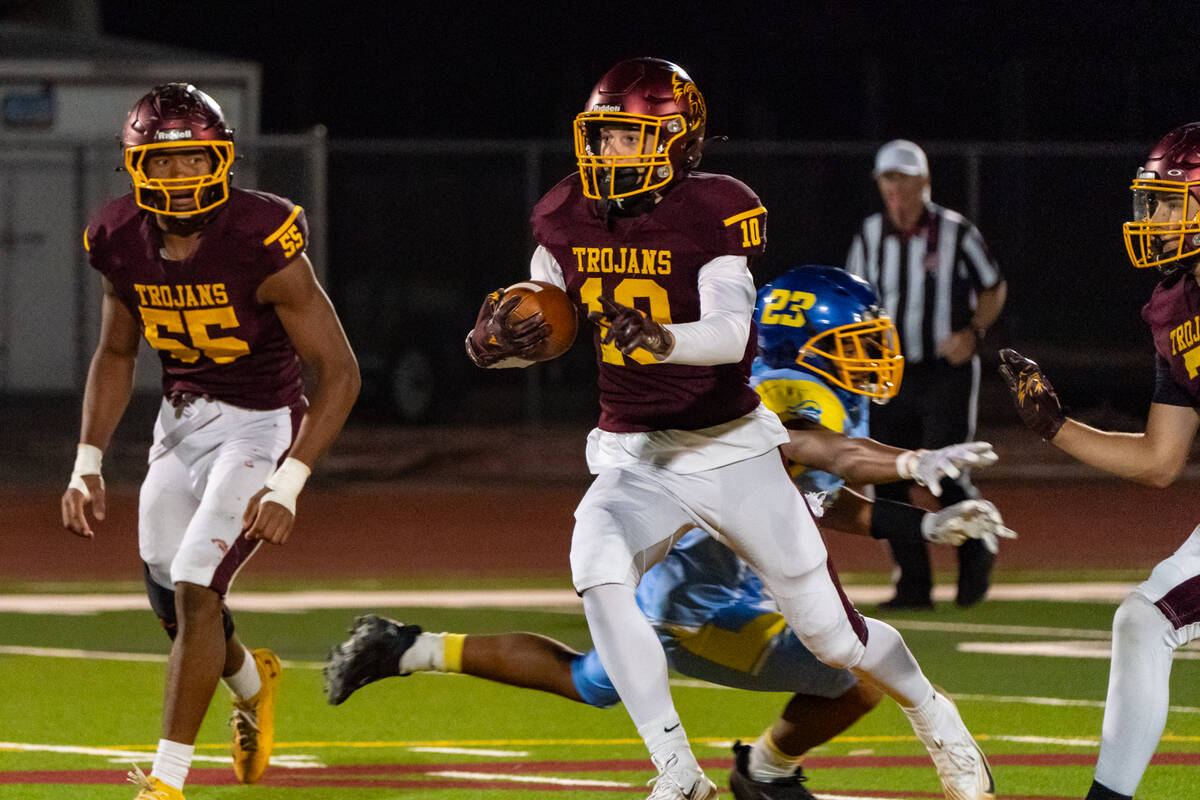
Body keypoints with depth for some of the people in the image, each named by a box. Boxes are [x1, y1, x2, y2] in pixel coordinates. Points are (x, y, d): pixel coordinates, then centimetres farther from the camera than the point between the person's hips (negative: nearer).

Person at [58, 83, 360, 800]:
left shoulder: (263, 244, -25)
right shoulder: (124, 243, -7)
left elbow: (340, 371, -20)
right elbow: (115, 355, 12)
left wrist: (288, 486, -27)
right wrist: (87, 465, 4)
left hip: (260, 424, -6)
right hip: (182, 420, 6)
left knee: (195, 589, -17)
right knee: (171, 599, 14)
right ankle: (253, 683, 48)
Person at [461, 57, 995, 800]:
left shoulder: (712, 213, -16)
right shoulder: (568, 220, -1)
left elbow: (732, 333, -29)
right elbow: (538, 330, 9)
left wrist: (660, 340, -49)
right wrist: (493, 342, -15)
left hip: (729, 449, -3)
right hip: (634, 456, 3)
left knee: (832, 635, 5)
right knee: (598, 569, -30)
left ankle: (933, 715, 39)